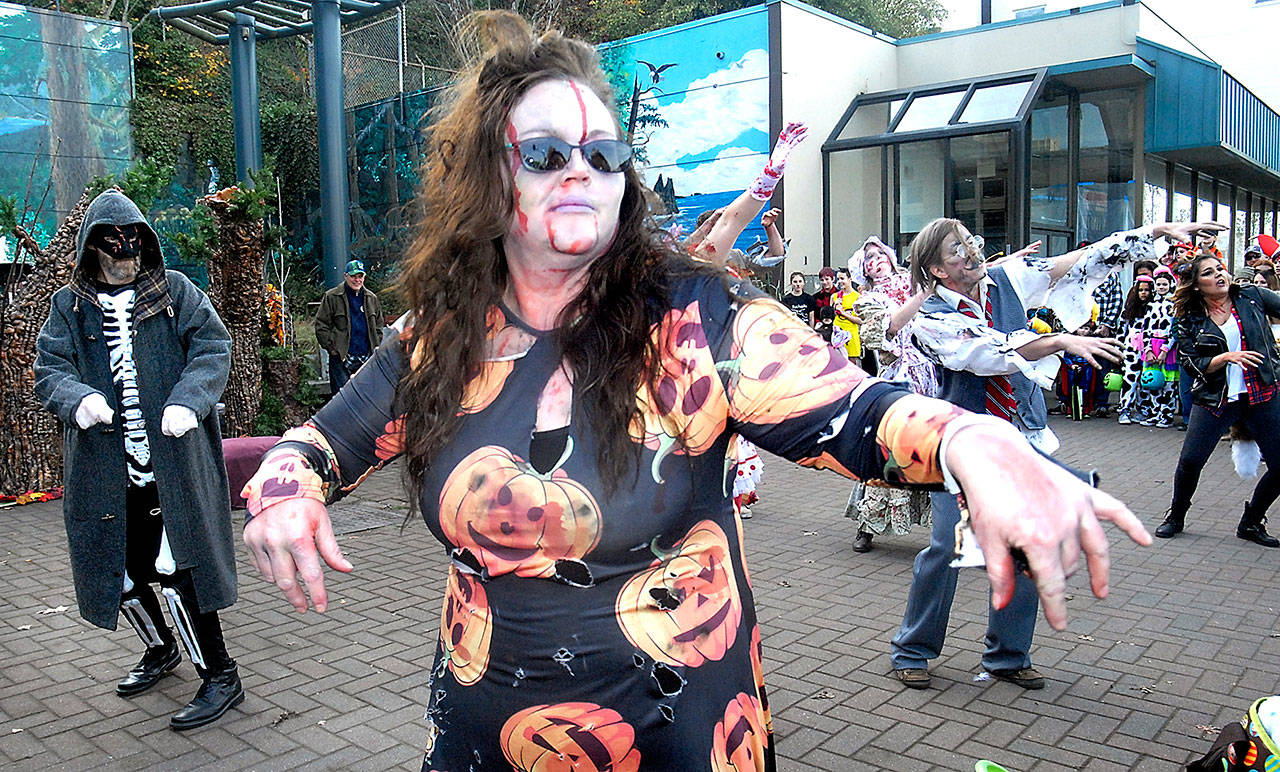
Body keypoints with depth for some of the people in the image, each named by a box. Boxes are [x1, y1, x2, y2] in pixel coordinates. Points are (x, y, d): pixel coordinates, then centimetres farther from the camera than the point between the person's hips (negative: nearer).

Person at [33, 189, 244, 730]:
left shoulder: (175, 291, 4)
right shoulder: (68, 306, 10)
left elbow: (212, 348, -5)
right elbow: (49, 370, 2)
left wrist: (187, 400, -23)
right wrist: (79, 398, -21)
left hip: (176, 462, -4)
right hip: (106, 471, 4)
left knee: (175, 566, -9)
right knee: (120, 572, 14)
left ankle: (220, 676, 6)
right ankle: (161, 650, 41)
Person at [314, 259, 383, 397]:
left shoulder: (372, 299, 13)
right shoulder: (331, 297, -1)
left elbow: (378, 327, 20)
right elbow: (321, 326, -2)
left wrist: (376, 348, 9)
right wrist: (331, 347, -9)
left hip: (366, 358, 4)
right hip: (341, 358, -4)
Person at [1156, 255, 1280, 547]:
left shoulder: (1252, 297, 2)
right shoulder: (1191, 321, 0)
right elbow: (1192, 365, -4)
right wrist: (1226, 357, -18)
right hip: (1216, 400, -1)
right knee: (1190, 461, -6)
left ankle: (1251, 522, 20)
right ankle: (1176, 516, 19)